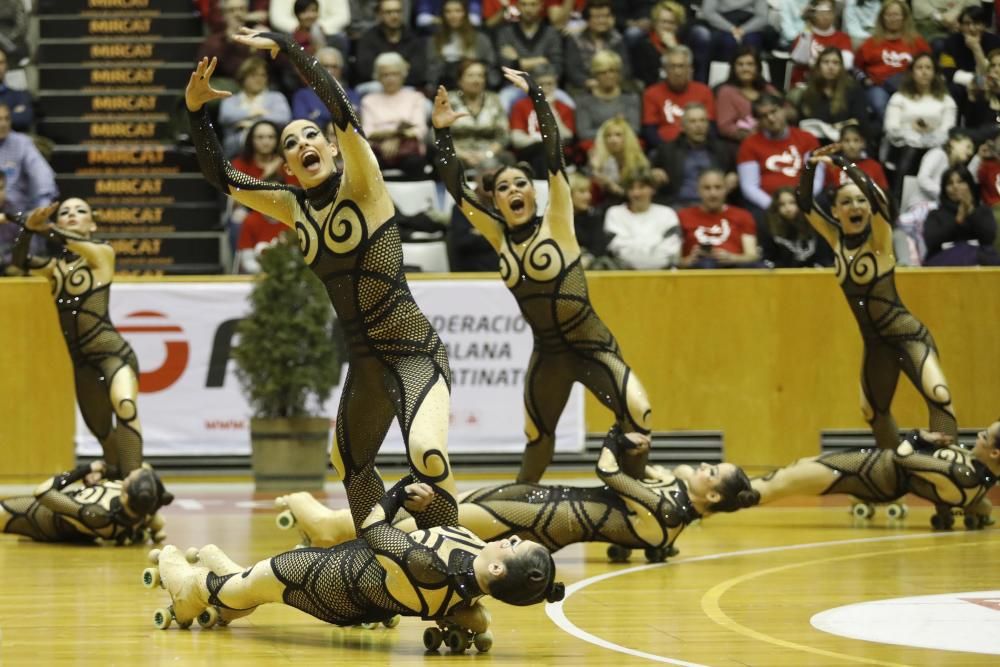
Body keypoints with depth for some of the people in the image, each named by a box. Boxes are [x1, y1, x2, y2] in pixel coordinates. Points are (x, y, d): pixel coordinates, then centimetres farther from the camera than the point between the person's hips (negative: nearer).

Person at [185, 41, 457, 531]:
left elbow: (342, 109, -24)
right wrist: (195, 109, -7)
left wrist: (285, 47, -28)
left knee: (426, 453, -29)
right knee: (350, 468, 20)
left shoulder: (360, 187, -9)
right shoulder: (294, 208, 7)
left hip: (415, 352, -8)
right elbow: (220, 177, 6)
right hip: (365, 359, 8)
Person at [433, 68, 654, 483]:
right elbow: (455, 188, -4)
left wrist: (536, 97, -24)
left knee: (636, 415, -23)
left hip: (592, 346, -4)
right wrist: (442, 134, -13)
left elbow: (554, 157, -18)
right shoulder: (499, 236, 1)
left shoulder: (556, 223, -9)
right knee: (537, 438, 14)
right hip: (548, 354, 4)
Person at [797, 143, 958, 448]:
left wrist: (844, 165, -31)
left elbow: (878, 199, -32)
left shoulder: (878, 238, -14)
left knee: (939, 395, -27)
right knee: (874, 411, 19)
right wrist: (811, 166, -23)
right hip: (876, 342, 7)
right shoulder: (836, 239, 0)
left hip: (908, 336, -7)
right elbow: (805, 203, -6)